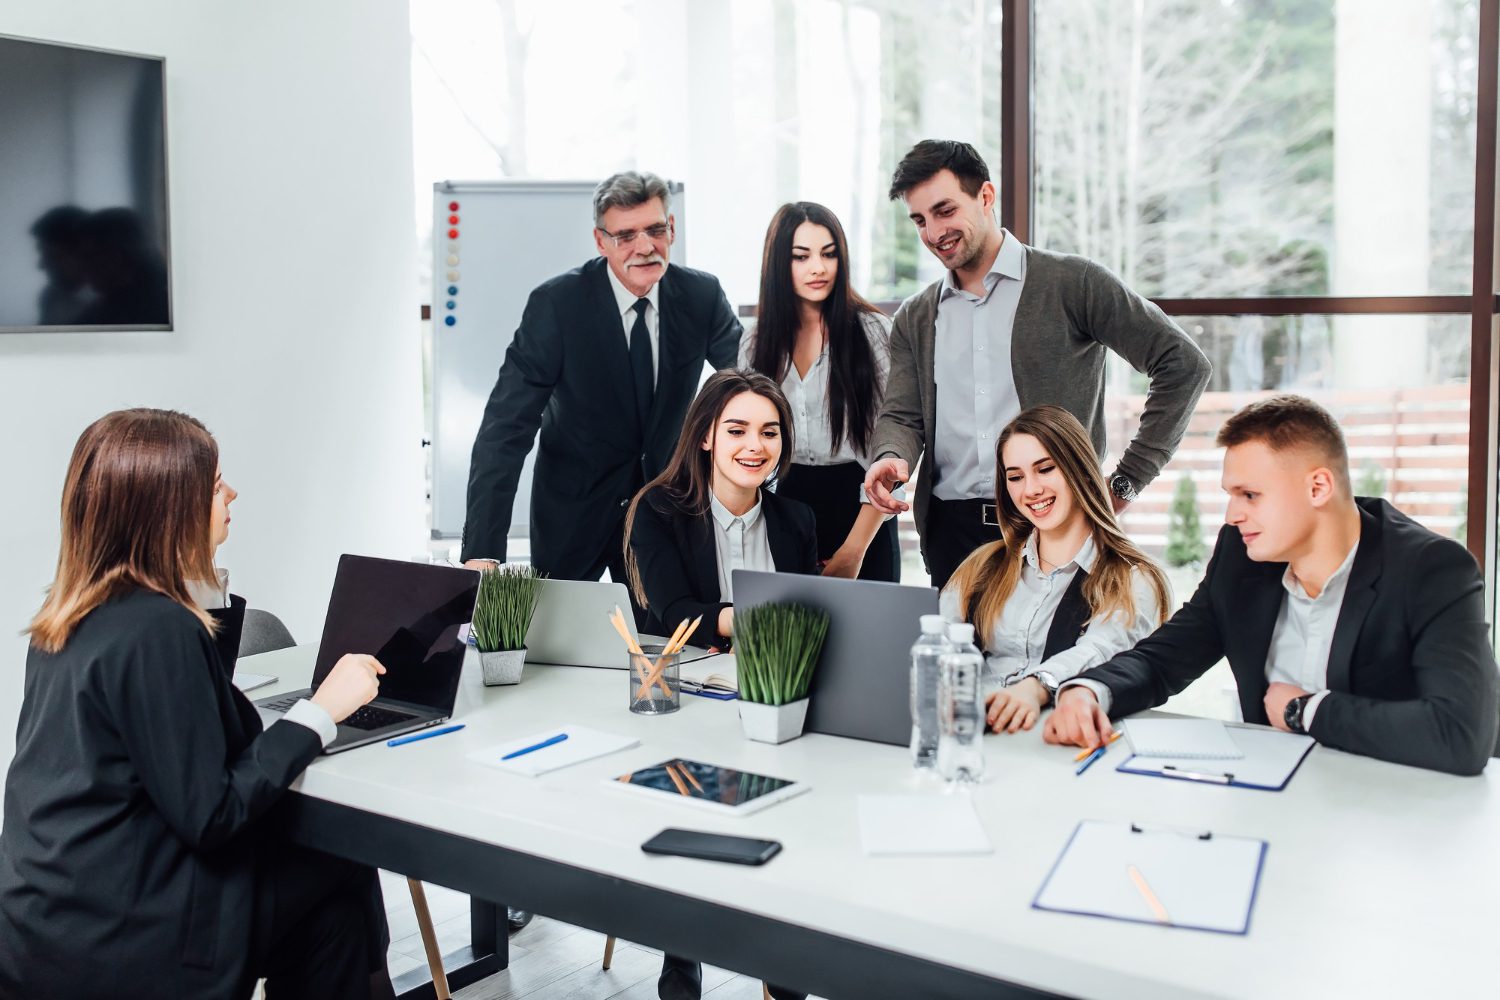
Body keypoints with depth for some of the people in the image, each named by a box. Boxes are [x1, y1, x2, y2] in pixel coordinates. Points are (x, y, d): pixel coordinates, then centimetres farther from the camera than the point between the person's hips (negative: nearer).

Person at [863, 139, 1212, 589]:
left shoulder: (1072, 283, 0)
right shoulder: (915, 318, 14)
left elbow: (1183, 364, -1)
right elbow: (901, 416, 9)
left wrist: (1125, 481, -5)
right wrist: (891, 458, -15)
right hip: (953, 531, 4)